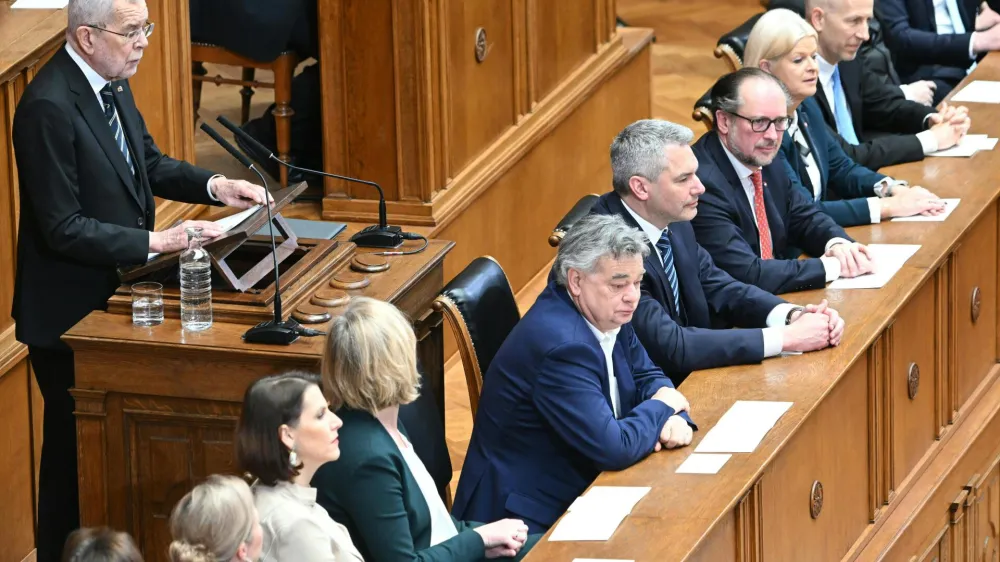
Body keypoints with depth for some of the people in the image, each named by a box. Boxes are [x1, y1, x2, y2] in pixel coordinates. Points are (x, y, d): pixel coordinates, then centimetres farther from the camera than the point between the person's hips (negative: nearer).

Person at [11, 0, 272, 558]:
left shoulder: (112, 84, 2)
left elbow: (150, 163, 14)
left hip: (113, 296, 8)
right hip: (69, 313, -8)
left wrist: (214, 185, -4)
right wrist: (157, 241, -28)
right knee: (75, 447, 6)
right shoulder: (49, 107, -26)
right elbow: (63, 228, -26)